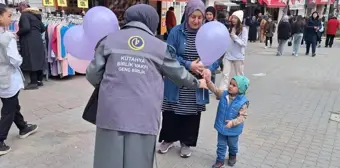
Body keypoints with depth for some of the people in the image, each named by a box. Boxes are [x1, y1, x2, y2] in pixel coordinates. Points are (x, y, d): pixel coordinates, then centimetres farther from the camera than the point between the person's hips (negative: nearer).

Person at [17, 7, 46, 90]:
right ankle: (39, 80, 15)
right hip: (38, 40, 8)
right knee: (38, 59, 10)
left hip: (29, 41, -8)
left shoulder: (24, 15, -6)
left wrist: (17, 34, -6)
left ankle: (34, 82, -6)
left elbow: (26, 28, -19)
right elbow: (43, 28, 17)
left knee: (30, 61, -6)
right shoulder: (35, 15, 18)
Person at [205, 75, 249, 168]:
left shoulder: (243, 101, -23)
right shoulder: (223, 94, -11)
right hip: (221, 126, 3)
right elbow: (214, 89, -6)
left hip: (233, 129, -2)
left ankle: (233, 156, 53)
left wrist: (233, 122, -34)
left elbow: (242, 116, -22)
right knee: (221, 145, 15)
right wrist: (208, 80, -20)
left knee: (232, 145, 23)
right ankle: (220, 160, 33)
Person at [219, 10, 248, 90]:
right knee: (225, 74, -3)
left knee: (239, 76, 12)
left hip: (238, 56, -3)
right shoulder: (230, 28, 7)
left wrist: (234, 36, -18)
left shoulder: (244, 29, -7)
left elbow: (244, 43, -14)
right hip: (228, 55, 3)